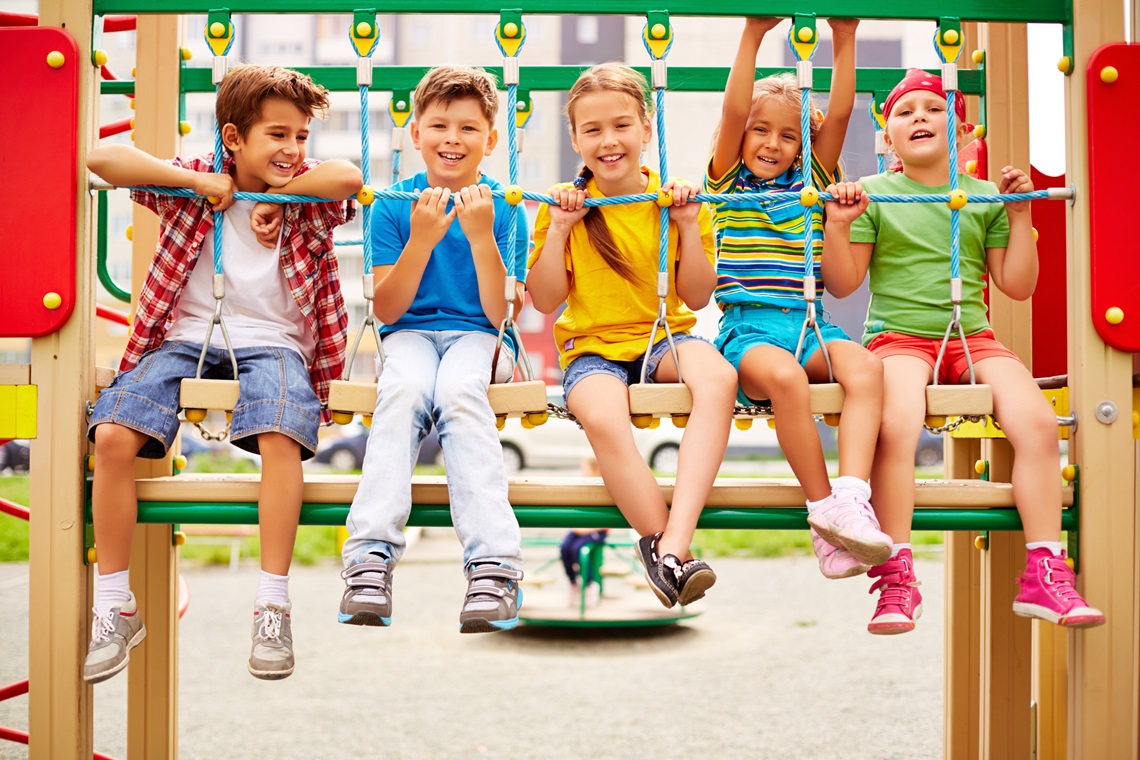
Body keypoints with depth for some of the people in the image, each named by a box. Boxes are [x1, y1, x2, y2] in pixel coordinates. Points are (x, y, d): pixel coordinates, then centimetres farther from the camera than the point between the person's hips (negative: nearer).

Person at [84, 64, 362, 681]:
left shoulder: (307, 202, 10)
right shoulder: (193, 182, 9)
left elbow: (349, 176, -13)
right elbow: (101, 159, -4)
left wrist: (276, 196, -5)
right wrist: (200, 181, -6)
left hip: (270, 344, -1)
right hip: (184, 339, 1)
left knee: (281, 435, -34)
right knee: (113, 435, -24)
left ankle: (272, 607, -26)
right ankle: (116, 608, -11)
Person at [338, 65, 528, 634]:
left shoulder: (504, 209, 4)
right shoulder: (393, 206, 6)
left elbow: (499, 314, -4)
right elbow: (386, 310, 0)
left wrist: (482, 236, -15)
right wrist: (422, 239, -12)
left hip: (476, 337, -1)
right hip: (411, 335, 1)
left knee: (458, 391, -36)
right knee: (405, 388, -35)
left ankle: (493, 565, -45)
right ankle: (371, 558, -44)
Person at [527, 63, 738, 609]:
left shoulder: (675, 200, 6)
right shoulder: (565, 204, 4)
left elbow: (696, 297, 6)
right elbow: (545, 301, 3)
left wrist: (689, 227, -6)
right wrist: (558, 230, -8)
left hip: (664, 338, 1)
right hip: (592, 348, -1)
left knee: (717, 378, -35)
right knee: (603, 417, -38)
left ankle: (673, 545, -41)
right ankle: (666, 552, -25)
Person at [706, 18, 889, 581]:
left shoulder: (813, 181, 21)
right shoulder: (729, 182, 14)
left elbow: (839, 115, 10)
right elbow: (733, 111, 0)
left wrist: (844, 39, 2)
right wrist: (753, 35, -6)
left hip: (810, 325, 3)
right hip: (748, 327, -3)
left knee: (864, 366, -30)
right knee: (782, 374, -37)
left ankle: (850, 497, -43)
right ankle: (823, 506, -32)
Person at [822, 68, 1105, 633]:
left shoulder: (986, 198, 13)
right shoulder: (873, 194, 8)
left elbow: (1017, 286, 12)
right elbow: (843, 284, 5)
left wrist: (1019, 216, 3)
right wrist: (838, 225, -9)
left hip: (971, 337, 3)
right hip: (898, 337, -3)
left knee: (1037, 421, -23)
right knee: (896, 426, -34)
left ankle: (1044, 573, -15)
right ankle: (896, 580, -26)